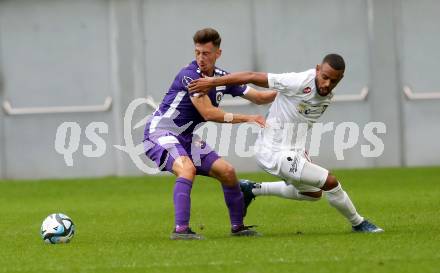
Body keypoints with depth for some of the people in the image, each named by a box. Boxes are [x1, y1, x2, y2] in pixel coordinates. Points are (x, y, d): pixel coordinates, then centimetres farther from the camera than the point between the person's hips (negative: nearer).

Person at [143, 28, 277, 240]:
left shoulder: (222, 78, 3)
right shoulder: (189, 75, -21)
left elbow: (259, 97, 10)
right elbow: (208, 113, -27)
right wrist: (247, 118, -24)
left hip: (186, 138, 8)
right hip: (160, 132, -8)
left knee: (227, 172, 4)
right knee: (187, 168, -33)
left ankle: (237, 226, 19)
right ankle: (180, 229, -38)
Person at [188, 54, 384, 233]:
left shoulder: (327, 97, 0)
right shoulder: (300, 83, -25)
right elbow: (252, 77, -22)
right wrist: (212, 82, -20)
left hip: (293, 151, 9)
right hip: (275, 153, -9)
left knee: (314, 193, 27)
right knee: (330, 182, -12)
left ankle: (252, 189, 32)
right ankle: (358, 224, 10)